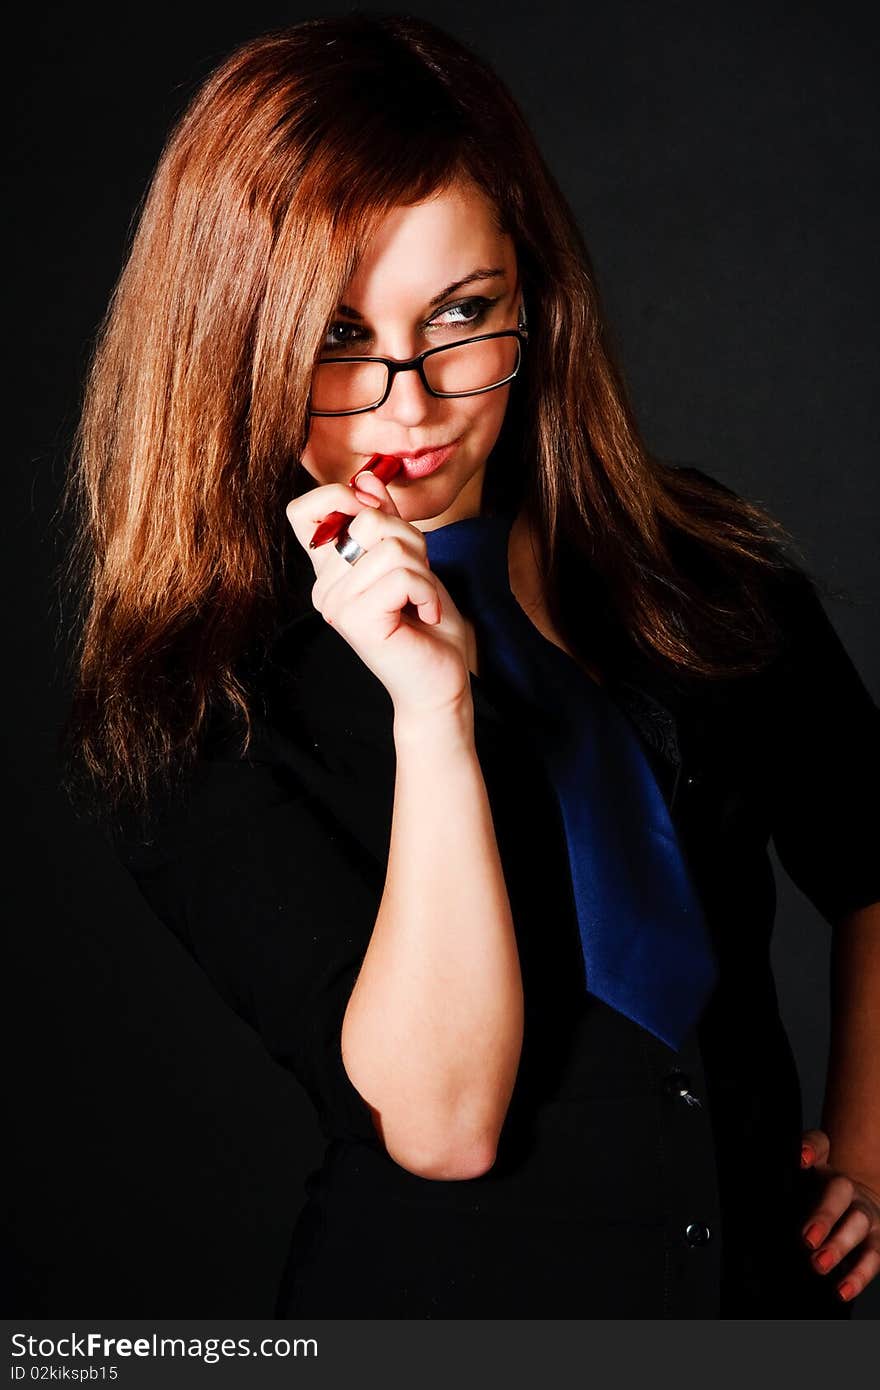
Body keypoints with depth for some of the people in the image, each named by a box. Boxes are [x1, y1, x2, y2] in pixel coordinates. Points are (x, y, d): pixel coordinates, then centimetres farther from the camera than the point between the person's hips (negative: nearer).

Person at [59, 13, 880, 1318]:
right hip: (448, 1287, -3)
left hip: (771, 1276, 4)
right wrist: (432, 710, -30)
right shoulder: (182, 711, -16)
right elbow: (440, 1125, -23)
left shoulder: (708, 567, -6)